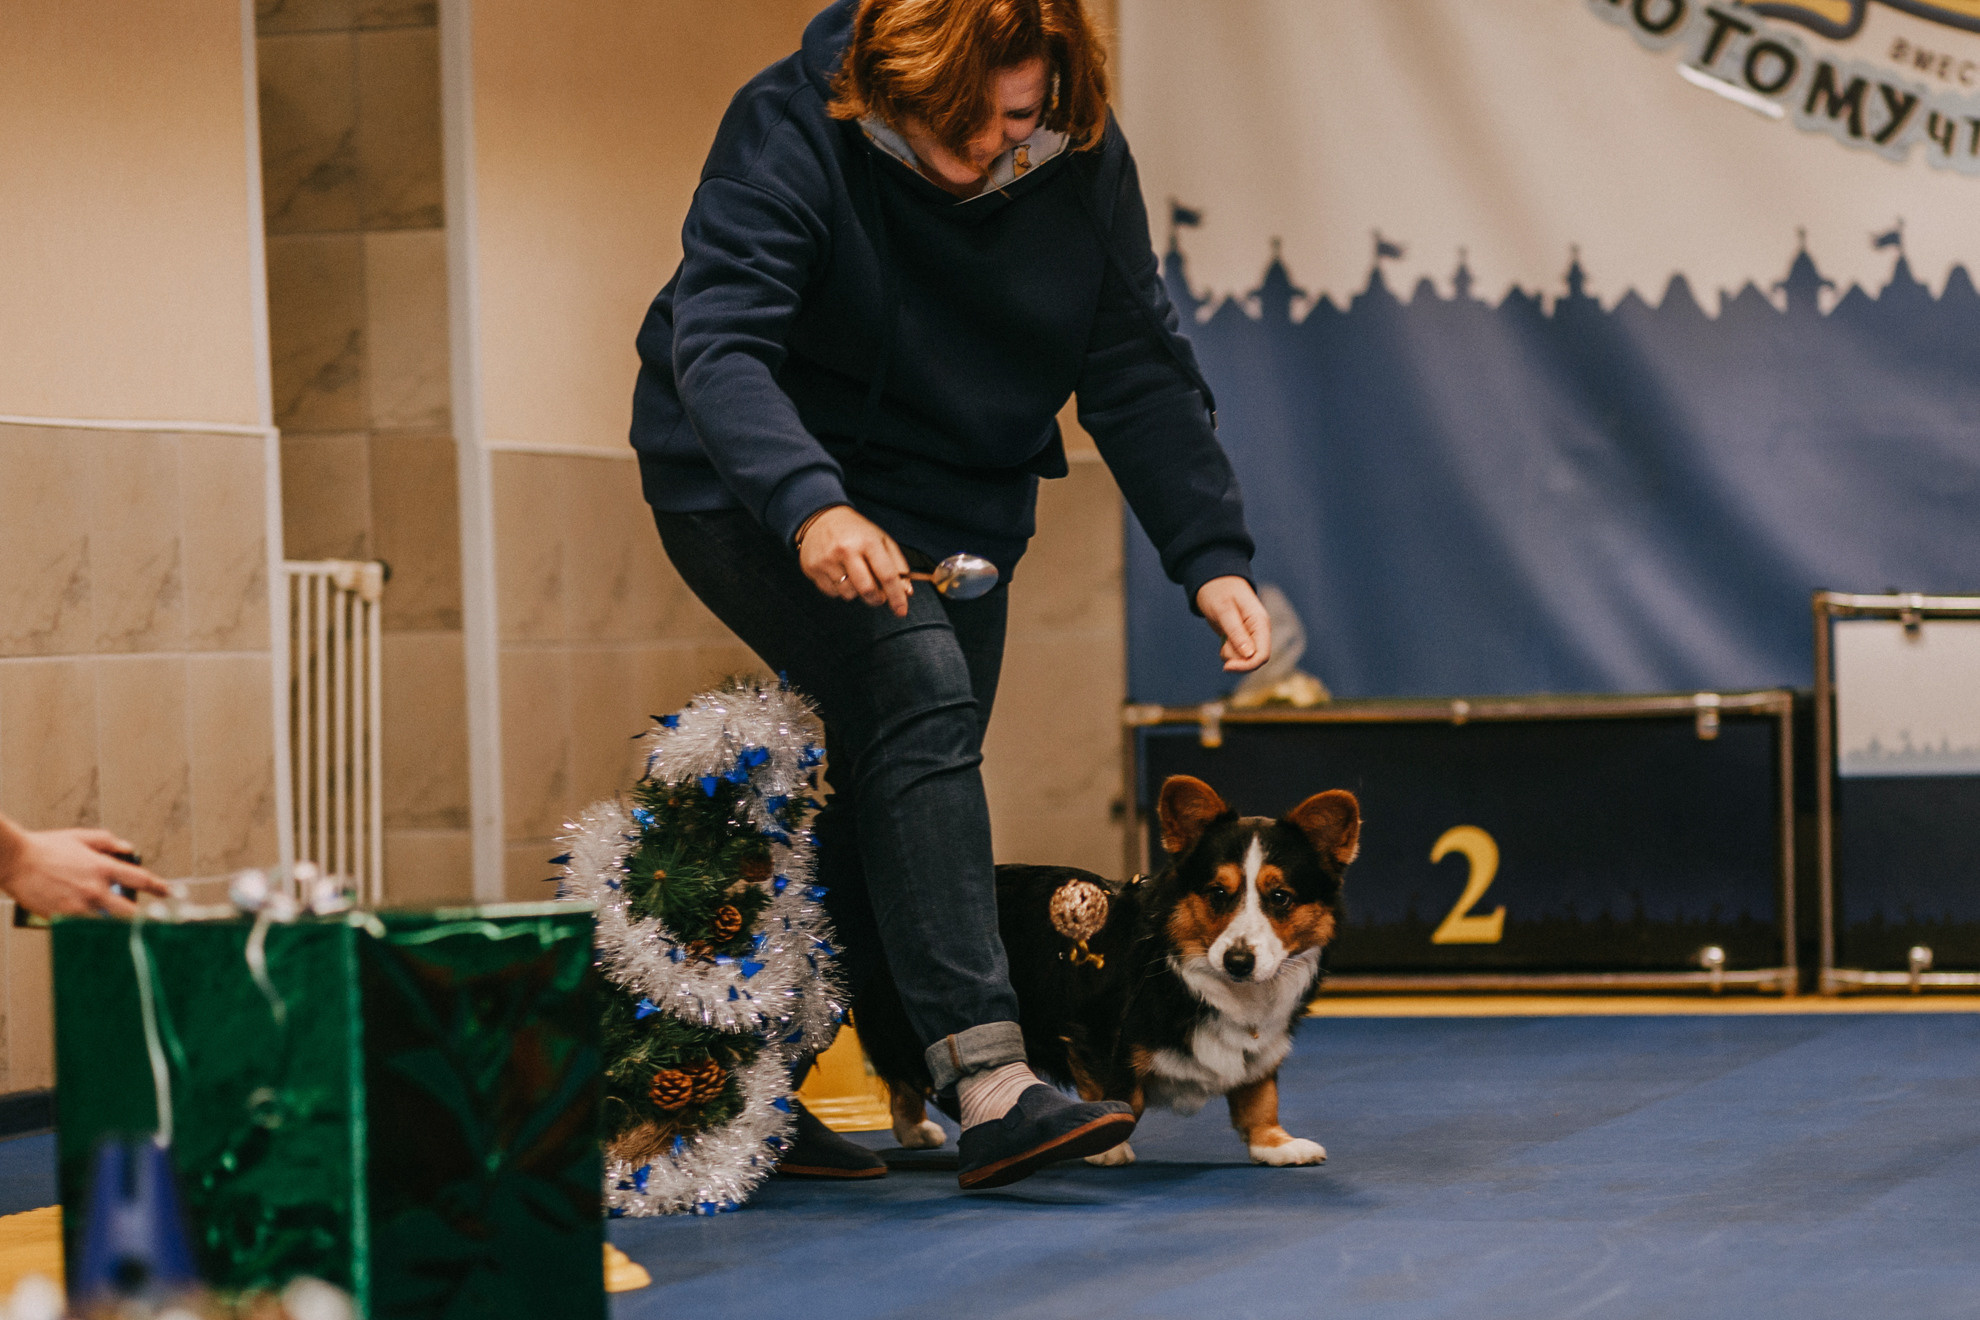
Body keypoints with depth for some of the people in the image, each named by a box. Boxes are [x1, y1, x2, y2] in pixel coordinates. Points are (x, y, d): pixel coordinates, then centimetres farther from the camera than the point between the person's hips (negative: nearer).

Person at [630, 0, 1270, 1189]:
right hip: (760, 492, -6)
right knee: (917, 690, -27)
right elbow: (716, 342, -34)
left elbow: (1143, 377, -6)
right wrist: (811, 507, -51)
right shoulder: (791, 134, -24)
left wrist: (1214, 558, -18)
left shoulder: (1083, 166, -10)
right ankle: (987, 1085, -35)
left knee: (899, 780, 7)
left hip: (952, 508, 6)